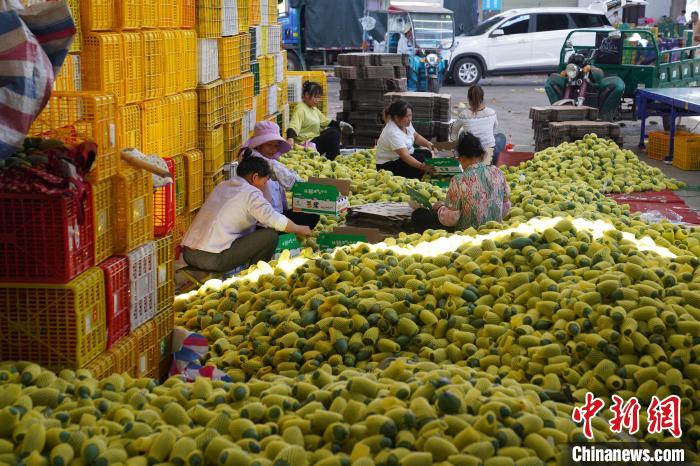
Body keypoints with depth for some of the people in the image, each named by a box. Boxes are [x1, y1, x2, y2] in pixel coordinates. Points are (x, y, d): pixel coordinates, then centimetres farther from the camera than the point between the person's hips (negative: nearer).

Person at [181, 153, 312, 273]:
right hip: (213, 260, -9)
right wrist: (301, 230, 9)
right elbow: (276, 220, -11)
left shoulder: (222, 186, 20)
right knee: (270, 236, -5)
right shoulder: (251, 193, -5)